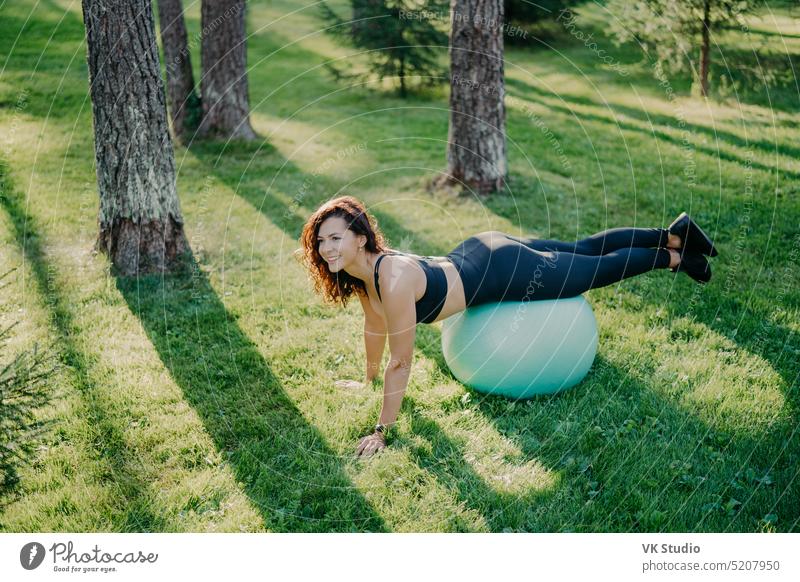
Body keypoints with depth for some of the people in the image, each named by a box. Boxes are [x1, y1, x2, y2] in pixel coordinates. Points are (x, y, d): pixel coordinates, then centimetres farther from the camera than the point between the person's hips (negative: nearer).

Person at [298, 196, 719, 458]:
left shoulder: (393, 280, -36)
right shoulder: (358, 271, -11)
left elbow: (400, 362, -31)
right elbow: (374, 324, 8)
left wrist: (381, 431, -25)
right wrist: (369, 380, 18)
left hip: (503, 272, -7)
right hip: (479, 253, 7)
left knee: (596, 269, 15)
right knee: (583, 250, 23)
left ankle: (674, 257, 37)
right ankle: (672, 234, 42)